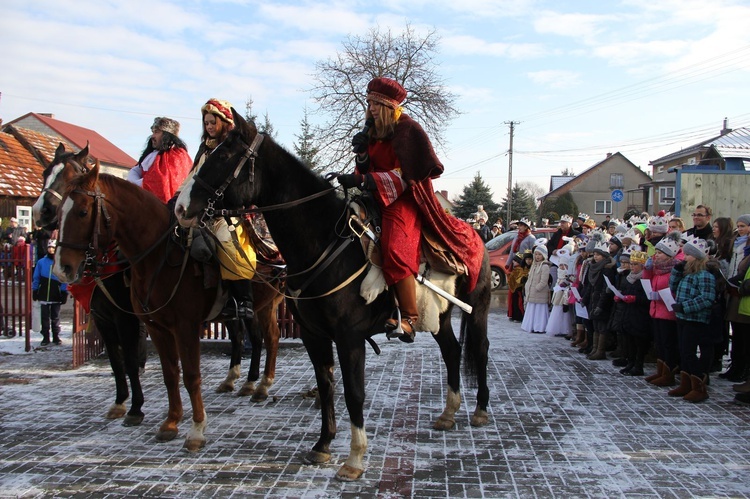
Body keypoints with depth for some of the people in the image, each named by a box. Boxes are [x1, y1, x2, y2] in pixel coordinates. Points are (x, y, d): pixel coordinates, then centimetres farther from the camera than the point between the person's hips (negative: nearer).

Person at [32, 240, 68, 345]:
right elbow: (36, 278, 7)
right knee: (45, 317, 7)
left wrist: (64, 293, -4)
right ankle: (45, 337, 13)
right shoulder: (41, 262, 3)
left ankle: (56, 337, 16)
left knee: (56, 317, 7)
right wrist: (34, 291, 4)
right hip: (44, 294, 1)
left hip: (56, 295, -1)